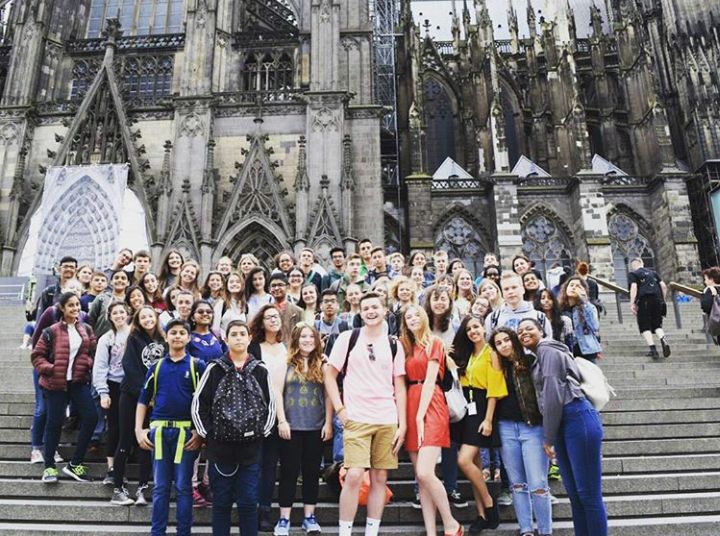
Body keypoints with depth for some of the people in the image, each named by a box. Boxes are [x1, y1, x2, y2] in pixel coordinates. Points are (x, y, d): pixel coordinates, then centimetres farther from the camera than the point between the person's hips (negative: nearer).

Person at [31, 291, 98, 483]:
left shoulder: (87, 330, 8)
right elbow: (37, 356, 1)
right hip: (56, 383, -3)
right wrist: (49, 369, -13)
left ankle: (75, 463, 7)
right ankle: (49, 466, 22)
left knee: (91, 417, -8)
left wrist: (89, 364, -8)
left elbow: (93, 352, 11)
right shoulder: (52, 332, -3)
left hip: (79, 382, 3)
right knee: (54, 423, 4)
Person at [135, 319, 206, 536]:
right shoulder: (157, 366, 9)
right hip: (159, 430, 2)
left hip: (186, 431, -2)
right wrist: (139, 430, 3)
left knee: (183, 487, 4)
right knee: (160, 487, 10)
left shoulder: (197, 366, 1)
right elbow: (143, 401, 12)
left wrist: (200, 432, -8)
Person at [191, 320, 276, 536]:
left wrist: (263, 432, 2)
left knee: (248, 502, 5)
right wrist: (207, 434, -2)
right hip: (220, 447, 0)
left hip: (251, 448, 1)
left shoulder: (260, 370, 3)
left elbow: (271, 405, 9)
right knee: (221, 502, 10)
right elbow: (198, 404, 2)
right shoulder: (214, 368, 0)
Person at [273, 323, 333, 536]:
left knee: (312, 471, 9)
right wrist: (282, 421, -9)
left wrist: (328, 423, -1)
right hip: (291, 426, -2)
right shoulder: (286, 363, 1)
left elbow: (328, 395, 4)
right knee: (289, 471, 4)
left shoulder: (323, 364, 6)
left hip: (316, 427, 2)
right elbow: (277, 392, -3)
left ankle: (309, 516, 20)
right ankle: (284, 518, 14)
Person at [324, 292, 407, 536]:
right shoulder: (348, 338, 1)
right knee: (354, 476, -11)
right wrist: (340, 409, -5)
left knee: (380, 478, 6)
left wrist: (403, 424, 3)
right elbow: (330, 375, 3)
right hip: (356, 418, -3)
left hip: (388, 421, 3)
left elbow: (399, 386, 8)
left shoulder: (394, 345, 7)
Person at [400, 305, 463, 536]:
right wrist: (412, 415, -1)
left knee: (425, 473, -16)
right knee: (420, 478, 3)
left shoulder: (434, 343, 0)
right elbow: (407, 382, 12)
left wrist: (420, 415, -14)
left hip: (430, 407, -6)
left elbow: (430, 381, -8)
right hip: (411, 407, 6)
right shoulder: (407, 347, 18)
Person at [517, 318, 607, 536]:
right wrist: (551, 435, 15)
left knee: (589, 493, -4)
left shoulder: (547, 350, -5)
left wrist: (548, 437, -10)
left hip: (578, 420, -10)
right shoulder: (537, 357, 23)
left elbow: (553, 394, -13)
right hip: (563, 426, 10)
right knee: (574, 492, 14)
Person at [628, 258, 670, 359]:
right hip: (657, 300, 5)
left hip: (644, 301, -5)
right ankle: (663, 341, -13)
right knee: (657, 325, 14)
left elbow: (634, 287, -10)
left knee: (645, 326, 2)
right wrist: (662, 300, 22)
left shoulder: (633, 274, 5)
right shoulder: (653, 272, 22)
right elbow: (664, 286, 15)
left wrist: (632, 304, -12)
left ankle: (653, 349, -8)